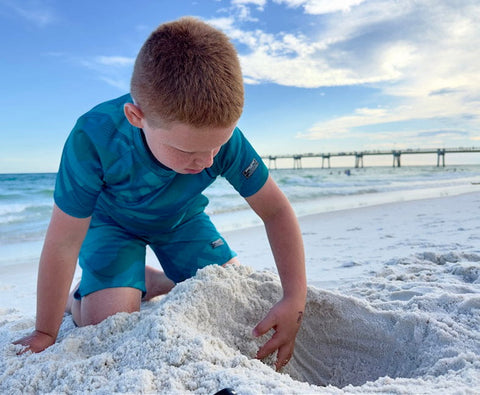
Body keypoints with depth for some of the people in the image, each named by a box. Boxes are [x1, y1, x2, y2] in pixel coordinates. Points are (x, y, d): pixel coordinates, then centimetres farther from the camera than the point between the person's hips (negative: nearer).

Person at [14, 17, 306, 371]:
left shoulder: (224, 137, -33)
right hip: (111, 220, -2)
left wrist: (296, 299, -33)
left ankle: (152, 283, 19)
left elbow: (276, 211, -23)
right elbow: (63, 243, -29)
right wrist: (45, 334, -16)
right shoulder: (94, 139, -39)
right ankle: (77, 299, 17)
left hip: (182, 219, 3)